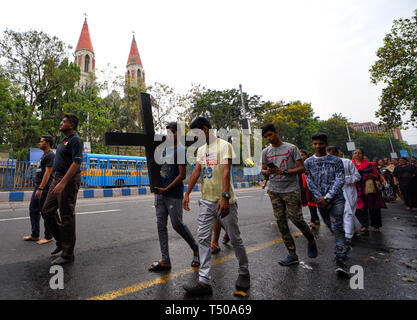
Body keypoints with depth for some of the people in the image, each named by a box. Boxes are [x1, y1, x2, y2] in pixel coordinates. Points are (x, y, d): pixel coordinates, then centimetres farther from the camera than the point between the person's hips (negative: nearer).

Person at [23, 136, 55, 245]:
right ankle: (34, 235, 24)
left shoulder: (50, 155, -13)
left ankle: (49, 237, 7)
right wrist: (38, 187, 21)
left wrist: (40, 188, -23)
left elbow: (47, 173, -20)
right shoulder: (44, 155, 19)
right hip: (38, 187, 10)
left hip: (45, 188, -10)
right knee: (33, 210, 13)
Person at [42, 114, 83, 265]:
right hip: (58, 177, 10)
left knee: (67, 216, -4)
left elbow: (76, 163, -23)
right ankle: (61, 241, 27)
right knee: (48, 210, 13)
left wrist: (62, 183, -28)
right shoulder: (65, 140, 18)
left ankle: (67, 254, 8)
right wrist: (57, 181, 23)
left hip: (69, 180, -10)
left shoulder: (75, 140, -13)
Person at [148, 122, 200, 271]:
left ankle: (196, 249, 23)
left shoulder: (180, 149, -9)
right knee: (161, 225, 7)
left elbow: (182, 175, -14)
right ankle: (165, 260, 16)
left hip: (174, 195, -8)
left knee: (177, 224, -2)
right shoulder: (165, 149, 15)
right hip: (160, 193, 8)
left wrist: (166, 189, -16)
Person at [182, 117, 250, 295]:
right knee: (203, 239, 3)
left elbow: (226, 172, -19)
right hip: (206, 201, 7)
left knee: (235, 239, 8)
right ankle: (204, 282, 10)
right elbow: (196, 172, 10)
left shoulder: (224, 145, -8)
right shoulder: (201, 149, 15)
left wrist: (225, 197, -28)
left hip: (224, 202, -6)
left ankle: (244, 273, 29)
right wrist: (187, 194, 3)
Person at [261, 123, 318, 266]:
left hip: (291, 190, -4)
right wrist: (268, 171, -8)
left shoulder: (291, 148, -2)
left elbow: (301, 168, -4)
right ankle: (292, 255, 14)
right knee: (281, 222, 3)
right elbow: (263, 170, 16)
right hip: (274, 191, 4)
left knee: (297, 219, -7)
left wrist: (284, 172, -18)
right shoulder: (266, 151, 9)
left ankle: (311, 241, 26)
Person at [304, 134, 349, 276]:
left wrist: (327, 198, -15)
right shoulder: (308, 162, 7)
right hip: (320, 200, 3)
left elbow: (340, 181, -6)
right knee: (331, 227, 13)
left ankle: (340, 261, -10)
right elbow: (310, 183, 1)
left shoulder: (336, 161, 3)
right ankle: (344, 247, 36)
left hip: (336, 198, -2)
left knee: (337, 227, -12)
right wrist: (320, 198, -10)